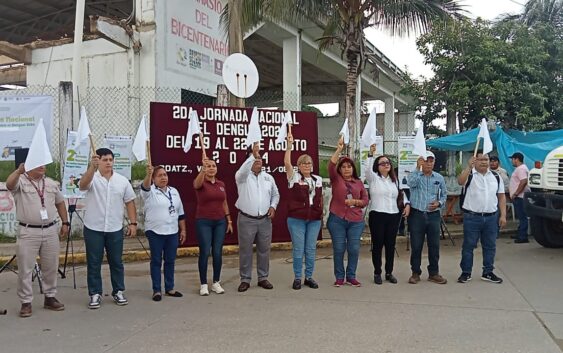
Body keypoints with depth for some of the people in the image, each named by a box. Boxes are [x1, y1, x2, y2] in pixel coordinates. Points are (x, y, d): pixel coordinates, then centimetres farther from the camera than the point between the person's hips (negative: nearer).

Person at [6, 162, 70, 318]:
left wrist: (65, 223, 15)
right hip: (28, 232, -4)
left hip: (50, 231, 5)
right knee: (25, 269, 2)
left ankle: (50, 297, 25)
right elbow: (9, 184, -28)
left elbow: (60, 202, 20)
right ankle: (26, 302, 12)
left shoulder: (51, 183, 11)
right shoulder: (20, 181, -5)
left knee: (51, 267, 12)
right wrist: (19, 171, -46)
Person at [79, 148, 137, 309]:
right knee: (94, 263, 5)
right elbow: (82, 185, -30)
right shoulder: (92, 178, -6)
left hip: (115, 229, 2)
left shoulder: (122, 180, 4)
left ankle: (118, 292, 22)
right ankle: (95, 294, 16)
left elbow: (130, 202, 8)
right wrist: (92, 167, -45)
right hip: (93, 229, -2)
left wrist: (133, 223, 1)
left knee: (116, 262, 10)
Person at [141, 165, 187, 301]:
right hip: (155, 233, -4)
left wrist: (183, 230, 11)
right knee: (156, 261, 2)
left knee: (170, 261, 10)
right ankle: (156, 290, 10)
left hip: (172, 232, 5)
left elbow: (180, 213, 14)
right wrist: (148, 174, -48)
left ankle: (169, 288, 20)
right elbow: (145, 186, -29)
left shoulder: (174, 191, 11)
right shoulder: (150, 191, -3)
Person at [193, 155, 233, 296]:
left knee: (218, 253, 5)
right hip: (204, 222, -4)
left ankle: (216, 283, 16)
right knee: (204, 253, -3)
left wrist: (229, 221, 12)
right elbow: (197, 183, -32)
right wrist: (203, 169, -51)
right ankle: (203, 284, 8)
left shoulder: (221, 184, 9)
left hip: (220, 222, 4)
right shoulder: (201, 183, -6)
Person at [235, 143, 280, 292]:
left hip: (265, 220, 4)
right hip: (246, 220, -3)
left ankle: (263, 278, 20)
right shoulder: (243, 176, -3)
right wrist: (253, 155, -35)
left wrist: (273, 206, 1)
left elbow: (275, 194, 19)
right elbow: (242, 170, -28)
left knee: (264, 250, 8)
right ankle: (245, 280, 13)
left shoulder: (268, 177, 10)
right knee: (245, 251, 2)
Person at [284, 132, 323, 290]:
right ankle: (297, 278, 12)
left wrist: (321, 212, 14)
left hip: (314, 219, 4)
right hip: (296, 219, -3)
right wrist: (289, 145, -22)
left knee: (311, 249, 8)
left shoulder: (318, 179, 11)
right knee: (298, 249, 1)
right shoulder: (294, 177, -1)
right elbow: (286, 162, -15)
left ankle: (309, 277, 18)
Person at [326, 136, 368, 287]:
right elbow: (331, 166, -13)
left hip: (356, 221, 2)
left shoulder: (359, 183, 12)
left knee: (354, 249, 2)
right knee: (339, 249, 2)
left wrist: (355, 202, -10)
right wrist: (338, 150, -22)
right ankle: (339, 277, 14)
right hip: (337, 219, -2)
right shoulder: (336, 179, 5)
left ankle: (351, 276, 16)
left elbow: (365, 200, 11)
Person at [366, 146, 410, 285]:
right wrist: (370, 154, -28)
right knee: (377, 245, 2)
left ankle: (389, 272, 20)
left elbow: (402, 193, 24)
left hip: (394, 216, 5)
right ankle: (377, 273, 12)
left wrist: (407, 204, 6)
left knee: (390, 245, 9)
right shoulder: (373, 178, 0)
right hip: (377, 215, -5)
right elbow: (367, 169, -20)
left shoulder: (394, 180, 17)